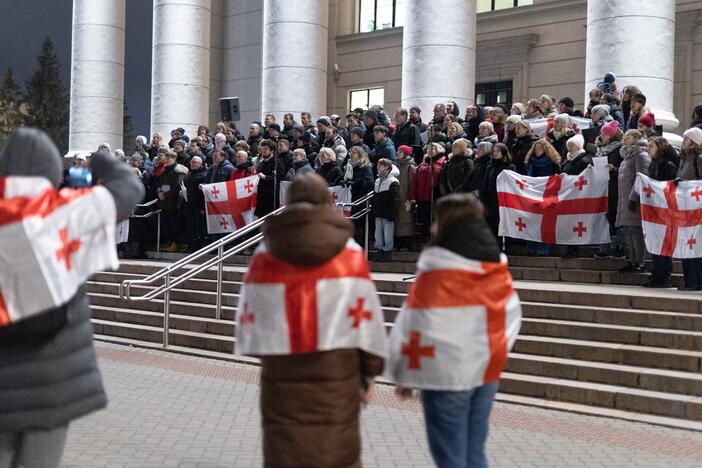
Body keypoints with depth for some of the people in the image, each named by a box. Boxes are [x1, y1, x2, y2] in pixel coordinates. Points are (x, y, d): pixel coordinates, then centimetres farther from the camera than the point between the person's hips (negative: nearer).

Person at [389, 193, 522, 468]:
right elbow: (510, 317, 11)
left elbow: (418, 326, -13)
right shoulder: (497, 265, 5)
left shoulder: (438, 267, -14)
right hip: (486, 371, 6)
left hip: (446, 374, -6)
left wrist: (405, 374, -4)